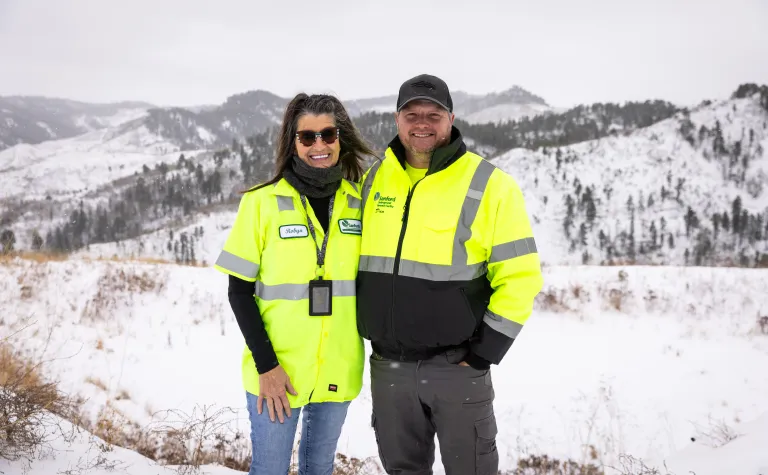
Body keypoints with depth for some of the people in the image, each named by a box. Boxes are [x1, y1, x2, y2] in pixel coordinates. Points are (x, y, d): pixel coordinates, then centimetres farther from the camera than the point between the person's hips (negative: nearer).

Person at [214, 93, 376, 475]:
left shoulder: (361, 202, 2)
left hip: (337, 371, 3)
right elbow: (239, 290, -6)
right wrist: (265, 364, -13)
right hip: (275, 371, -3)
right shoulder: (262, 202, -8)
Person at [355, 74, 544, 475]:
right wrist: (374, 334, 12)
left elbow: (519, 277, -9)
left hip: (457, 366, -4)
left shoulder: (489, 185, -8)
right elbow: (355, 260, 18)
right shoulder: (373, 180, 6)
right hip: (388, 367, 4)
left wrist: (483, 353, -11)